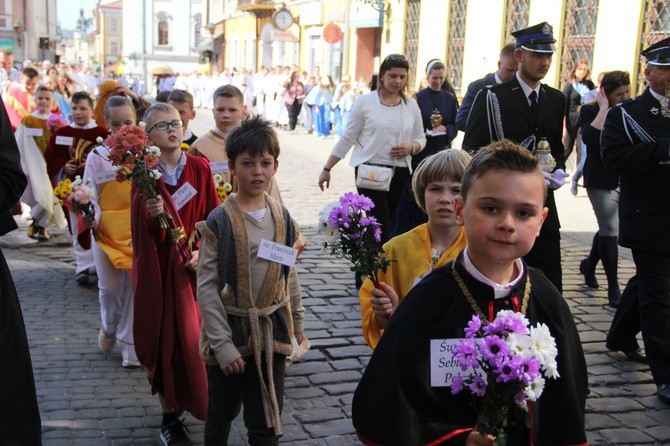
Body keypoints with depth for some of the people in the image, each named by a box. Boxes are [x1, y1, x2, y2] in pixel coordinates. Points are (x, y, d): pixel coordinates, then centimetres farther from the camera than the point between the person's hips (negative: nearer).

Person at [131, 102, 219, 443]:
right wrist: (152, 215, -28)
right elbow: (141, 232, -8)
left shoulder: (200, 169, 0)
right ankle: (170, 412, 15)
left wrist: (202, 251, -11)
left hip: (194, 266, 1)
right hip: (159, 269, -1)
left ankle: (198, 400, 27)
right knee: (165, 336, 3)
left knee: (194, 335, 6)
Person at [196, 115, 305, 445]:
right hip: (231, 331, -2)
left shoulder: (283, 219, 0)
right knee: (221, 416, 17)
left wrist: (296, 323, 16)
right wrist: (222, 344, -16)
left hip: (272, 332, 3)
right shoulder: (219, 221, -12)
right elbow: (206, 287, -13)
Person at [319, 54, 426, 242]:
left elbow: (421, 139, 16)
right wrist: (327, 169, 1)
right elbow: (348, 138, 3)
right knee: (381, 226, -12)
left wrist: (411, 147, -8)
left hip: (400, 173, 4)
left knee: (389, 222, 7)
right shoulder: (365, 101, 0)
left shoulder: (411, 105, 9)